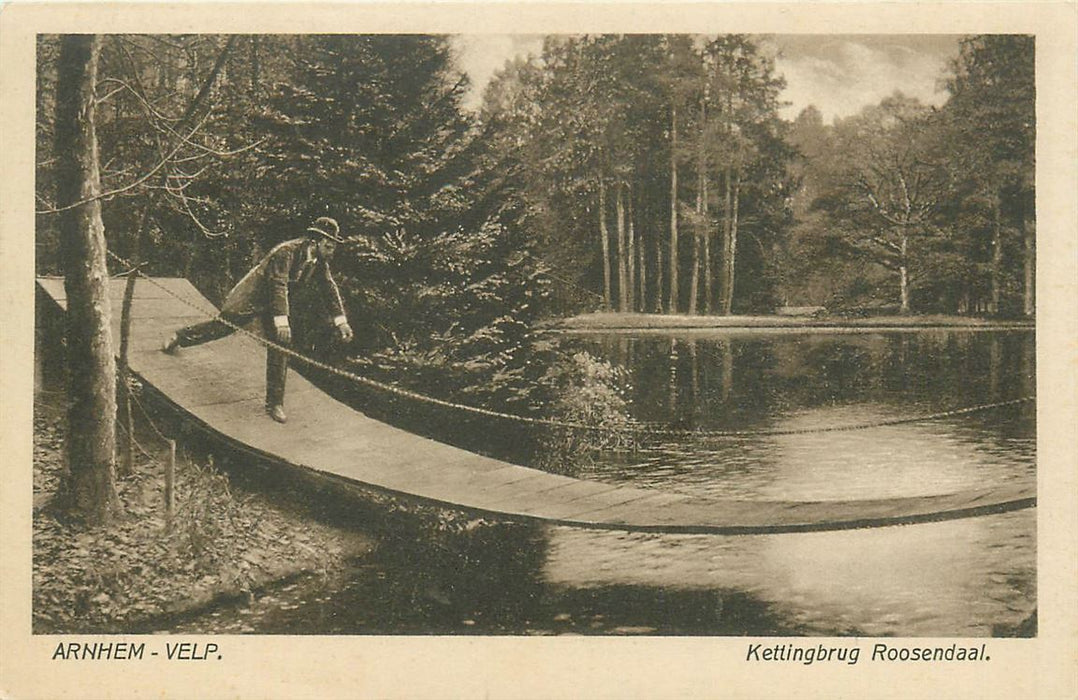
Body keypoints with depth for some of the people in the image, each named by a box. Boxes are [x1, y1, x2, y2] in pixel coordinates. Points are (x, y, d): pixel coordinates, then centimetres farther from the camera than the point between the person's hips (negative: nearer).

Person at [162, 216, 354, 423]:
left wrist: (341, 321, -2)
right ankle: (181, 337, 35)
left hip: (276, 299, 6)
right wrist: (281, 320, -40)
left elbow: (330, 289, 2)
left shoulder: (320, 262, -8)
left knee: (280, 344, -3)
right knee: (223, 324, 5)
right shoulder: (287, 251, -31)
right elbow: (278, 285, -35)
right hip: (253, 294, -6)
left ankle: (275, 403, 2)